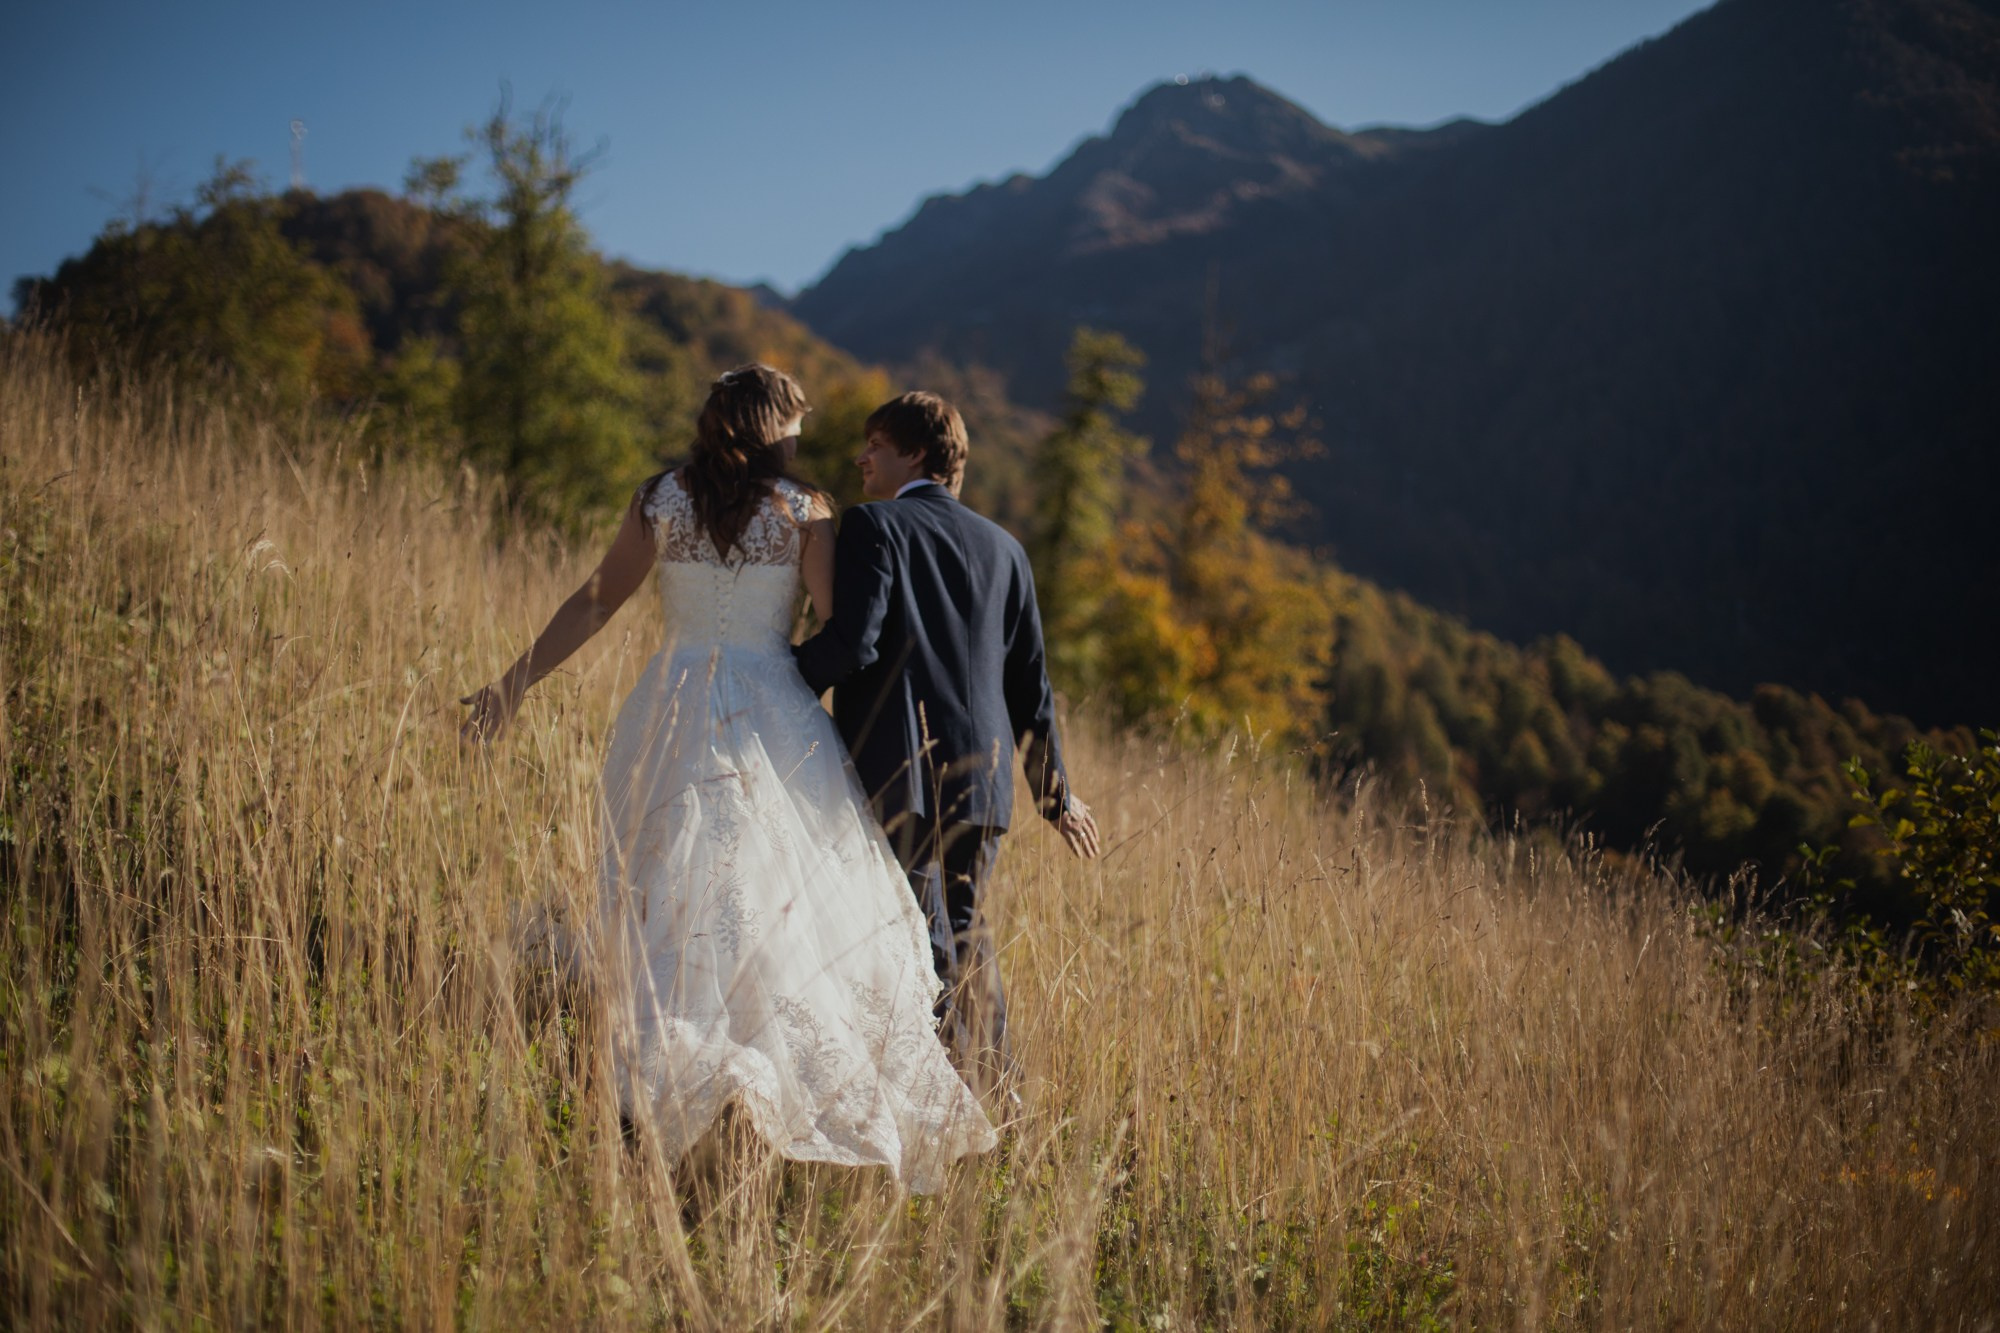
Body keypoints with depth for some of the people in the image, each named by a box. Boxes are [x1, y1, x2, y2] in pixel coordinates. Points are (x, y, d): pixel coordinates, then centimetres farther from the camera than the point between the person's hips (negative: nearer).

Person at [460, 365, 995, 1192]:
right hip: (775, 720, -2)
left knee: (677, 903, 5)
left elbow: (595, 602, 3)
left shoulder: (662, 501, 6)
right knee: (800, 906, 3)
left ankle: (664, 1079, -2)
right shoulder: (803, 513, 0)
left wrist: (516, 681, 8)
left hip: (676, 712, 2)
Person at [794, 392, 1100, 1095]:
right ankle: (997, 1089, 22)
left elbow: (851, 642, -16)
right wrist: (1055, 793, 23)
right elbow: (1029, 684, 16)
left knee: (919, 940, -3)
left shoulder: (872, 526, -2)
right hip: (982, 777, 6)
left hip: (896, 774, -6)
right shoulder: (1002, 547, 15)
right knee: (969, 936, 19)